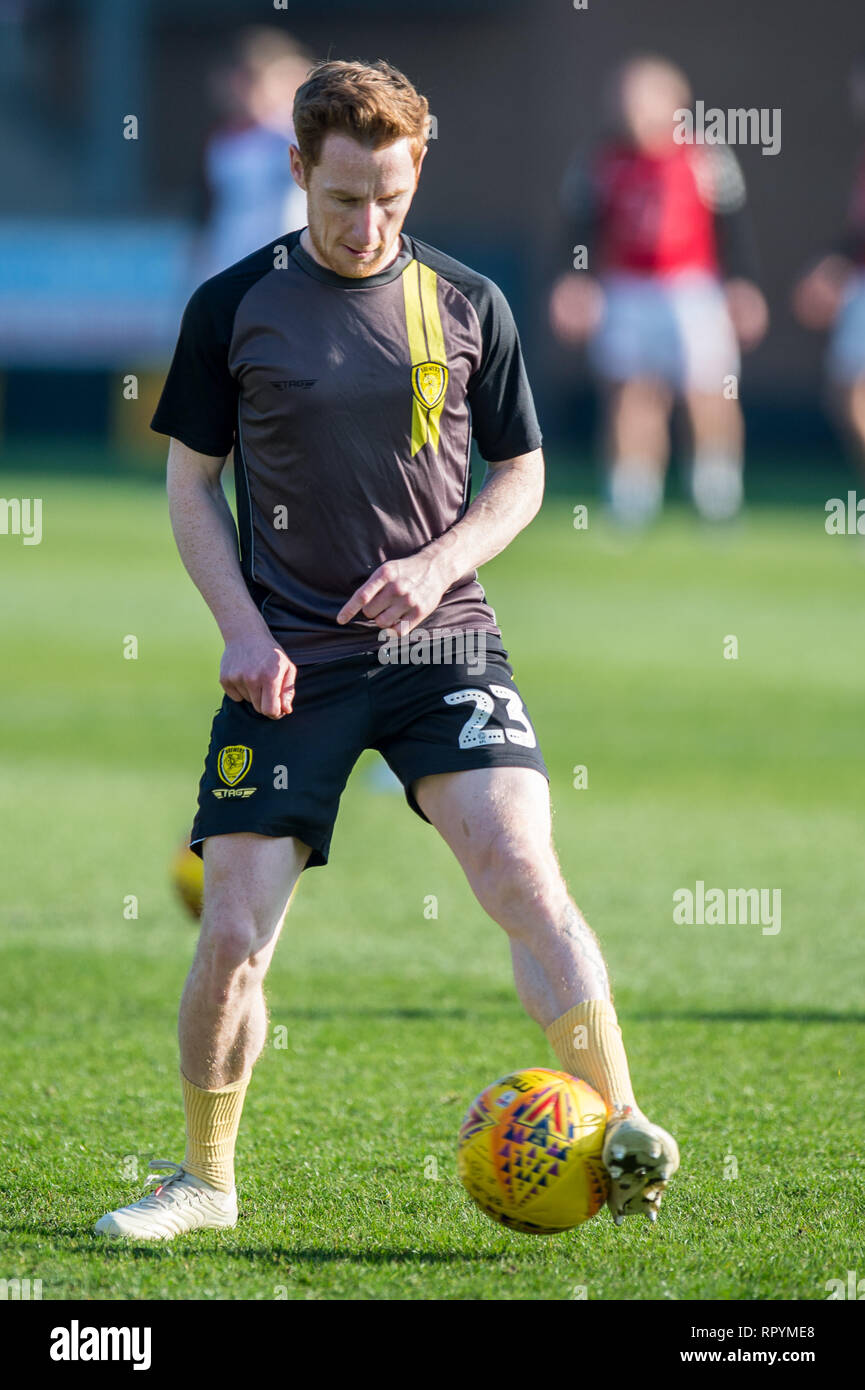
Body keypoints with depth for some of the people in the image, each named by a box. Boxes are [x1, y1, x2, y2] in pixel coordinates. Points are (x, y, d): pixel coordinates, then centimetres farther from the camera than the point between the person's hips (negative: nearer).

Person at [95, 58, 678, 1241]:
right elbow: (192, 483, 8)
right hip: (287, 662, 0)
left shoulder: (468, 304, 4)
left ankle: (622, 1135, -17)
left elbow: (521, 475, 11)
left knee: (524, 875, -19)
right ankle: (206, 1178, 15)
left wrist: (438, 564, -8)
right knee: (234, 932, -4)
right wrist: (243, 628, -5)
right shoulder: (234, 308, 1)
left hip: (439, 642, 0)